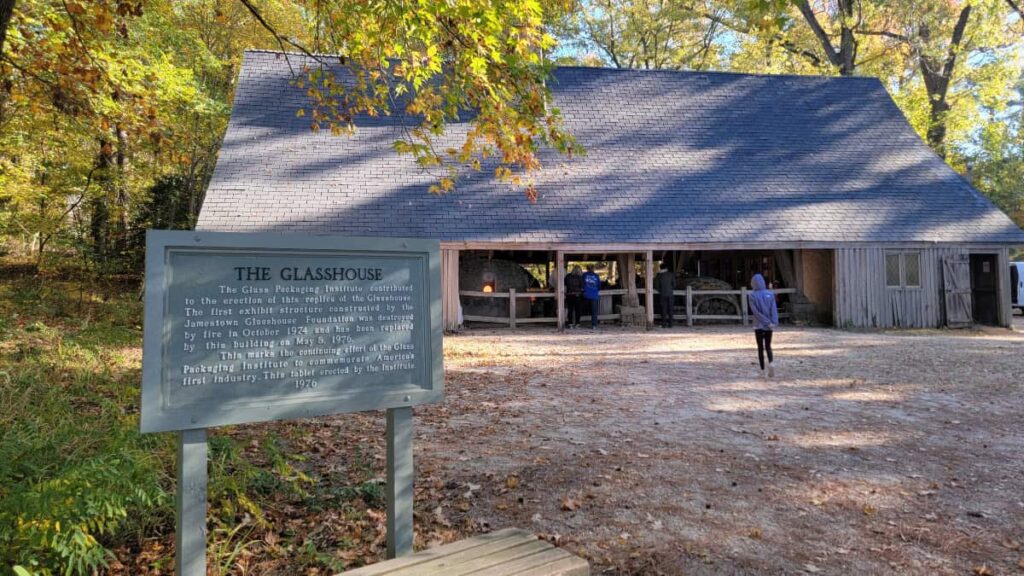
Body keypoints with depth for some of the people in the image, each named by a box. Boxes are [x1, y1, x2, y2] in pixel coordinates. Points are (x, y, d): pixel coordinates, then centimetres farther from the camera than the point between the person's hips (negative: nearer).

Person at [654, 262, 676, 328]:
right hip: (670, 294, 0)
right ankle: (670, 324, 4)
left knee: (663, 309, 2)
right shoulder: (671, 274, 1)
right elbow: (674, 284, 2)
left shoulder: (658, 275, -1)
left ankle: (664, 324, -2)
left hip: (662, 295, 0)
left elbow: (656, 285, -1)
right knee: (670, 309, 5)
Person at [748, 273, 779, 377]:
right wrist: (774, 322, -15)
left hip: (758, 326, -2)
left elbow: (756, 312, -14)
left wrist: (768, 322, -12)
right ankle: (771, 363, -13)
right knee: (768, 346, 13)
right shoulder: (770, 294, 0)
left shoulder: (752, 296, -8)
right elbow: (774, 310, -9)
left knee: (760, 347, 8)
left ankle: (762, 371, 9)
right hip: (769, 327, 2)